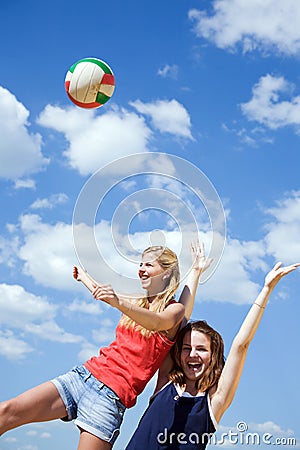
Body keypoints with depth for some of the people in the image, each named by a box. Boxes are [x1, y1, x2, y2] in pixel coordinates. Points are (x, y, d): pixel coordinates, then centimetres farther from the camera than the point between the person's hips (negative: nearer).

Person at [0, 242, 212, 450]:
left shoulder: (174, 309, 0)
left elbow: (156, 323, -23)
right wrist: (82, 274, 53)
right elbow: (101, 292, 37)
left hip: (111, 396, -5)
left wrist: (119, 303, -38)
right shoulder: (137, 302, 18)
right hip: (84, 374, 6)